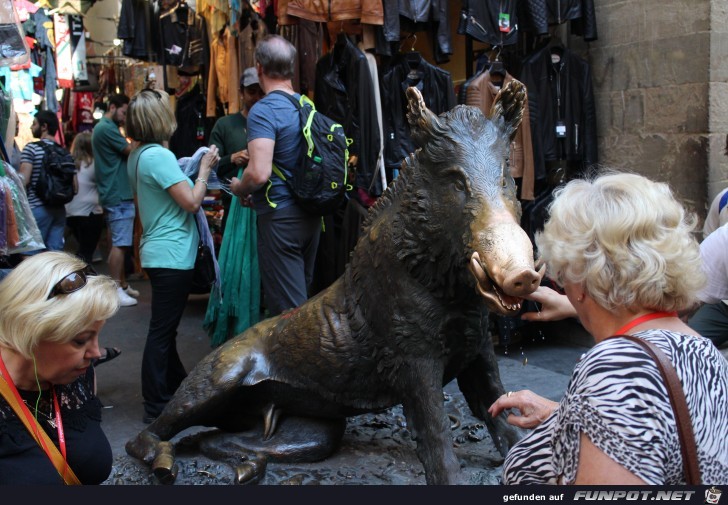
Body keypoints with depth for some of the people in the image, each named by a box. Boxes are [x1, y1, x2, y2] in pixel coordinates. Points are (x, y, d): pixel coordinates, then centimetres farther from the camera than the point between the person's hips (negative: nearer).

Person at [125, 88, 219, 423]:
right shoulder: (158, 156, -18)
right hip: (172, 255, -10)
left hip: (159, 253, 10)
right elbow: (192, 201, -19)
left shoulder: (138, 155, 12)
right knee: (162, 330, -4)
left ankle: (176, 387, 34)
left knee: (165, 327, 19)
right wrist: (204, 169, -6)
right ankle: (156, 407, 4)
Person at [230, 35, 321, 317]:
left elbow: (259, 173, -28)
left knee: (287, 308, -2)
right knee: (303, 296, 21)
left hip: (280, 217, -8)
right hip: (311, 214, 8)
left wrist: (239, 188, -4)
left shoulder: (264, 110, -16)